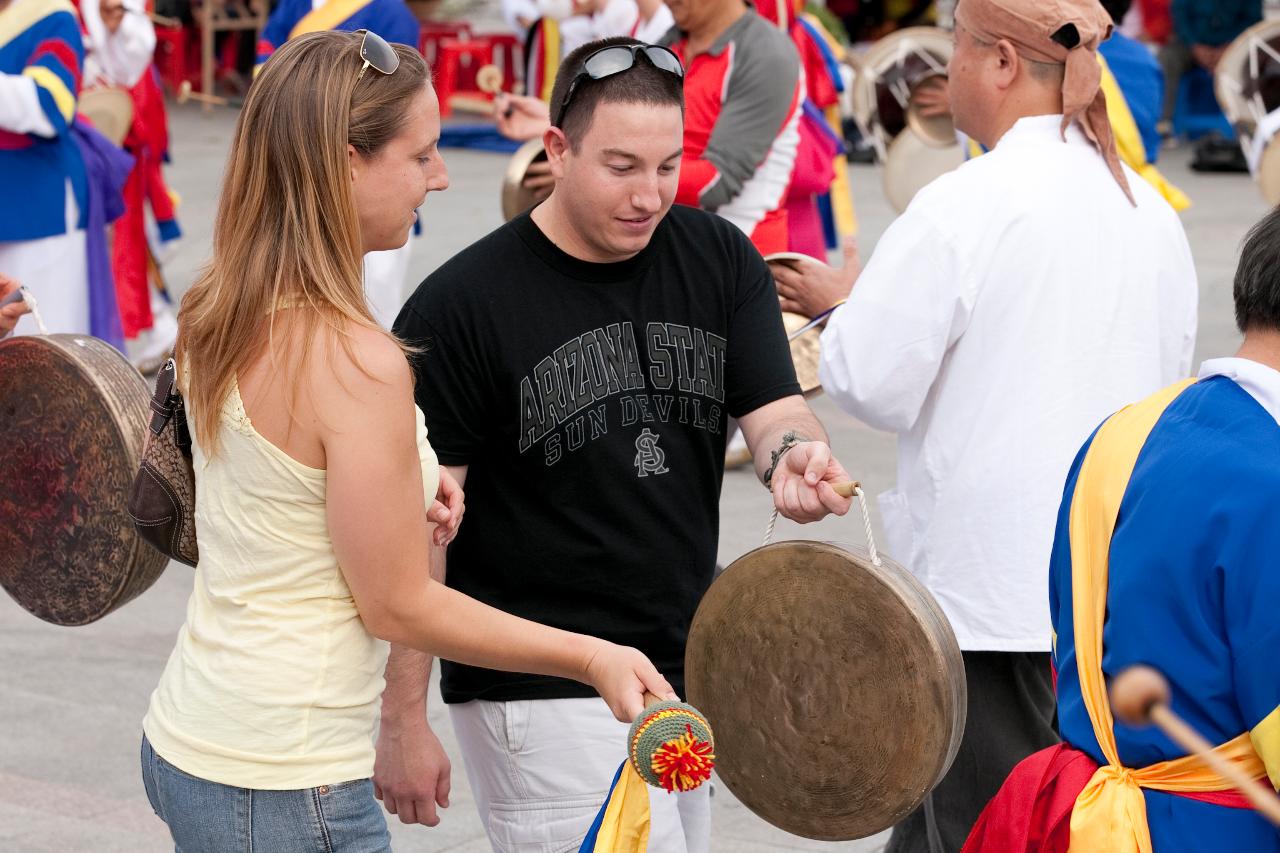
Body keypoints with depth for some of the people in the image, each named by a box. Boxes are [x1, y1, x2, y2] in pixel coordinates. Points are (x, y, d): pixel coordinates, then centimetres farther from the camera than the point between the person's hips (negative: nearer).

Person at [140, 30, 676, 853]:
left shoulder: (215, 314, 3)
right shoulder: (357, 361, -23)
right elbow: (397, 606, -16)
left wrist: (396, 502, 7)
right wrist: (591, 657, -9)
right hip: (285, 786, -9)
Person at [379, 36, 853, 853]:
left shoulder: (720, 260, 3)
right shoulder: (459, 308, -12)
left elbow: (774, 409, -2)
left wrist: (796, 452, -28)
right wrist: (404, 719, -10)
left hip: (686, 677, 6)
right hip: (541, 696, -6)